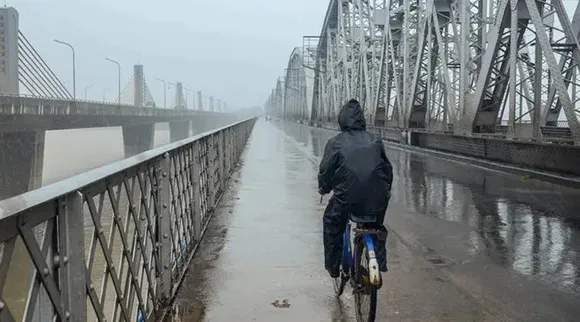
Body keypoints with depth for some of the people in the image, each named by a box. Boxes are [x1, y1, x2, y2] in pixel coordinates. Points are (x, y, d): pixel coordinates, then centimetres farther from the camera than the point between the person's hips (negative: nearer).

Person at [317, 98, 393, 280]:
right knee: (377, 226, 32)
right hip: (377, 198, 3)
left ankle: (333, 267, 27)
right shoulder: (375, 141, 12)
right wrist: (385, 190, 32)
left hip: (347, 197, -2)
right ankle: (380, 264, 30)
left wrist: (323, 188, 22)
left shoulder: (335, 142, 3)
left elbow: (326, 169, 2)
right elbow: (388, 168, 16)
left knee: (331, 223, 25)